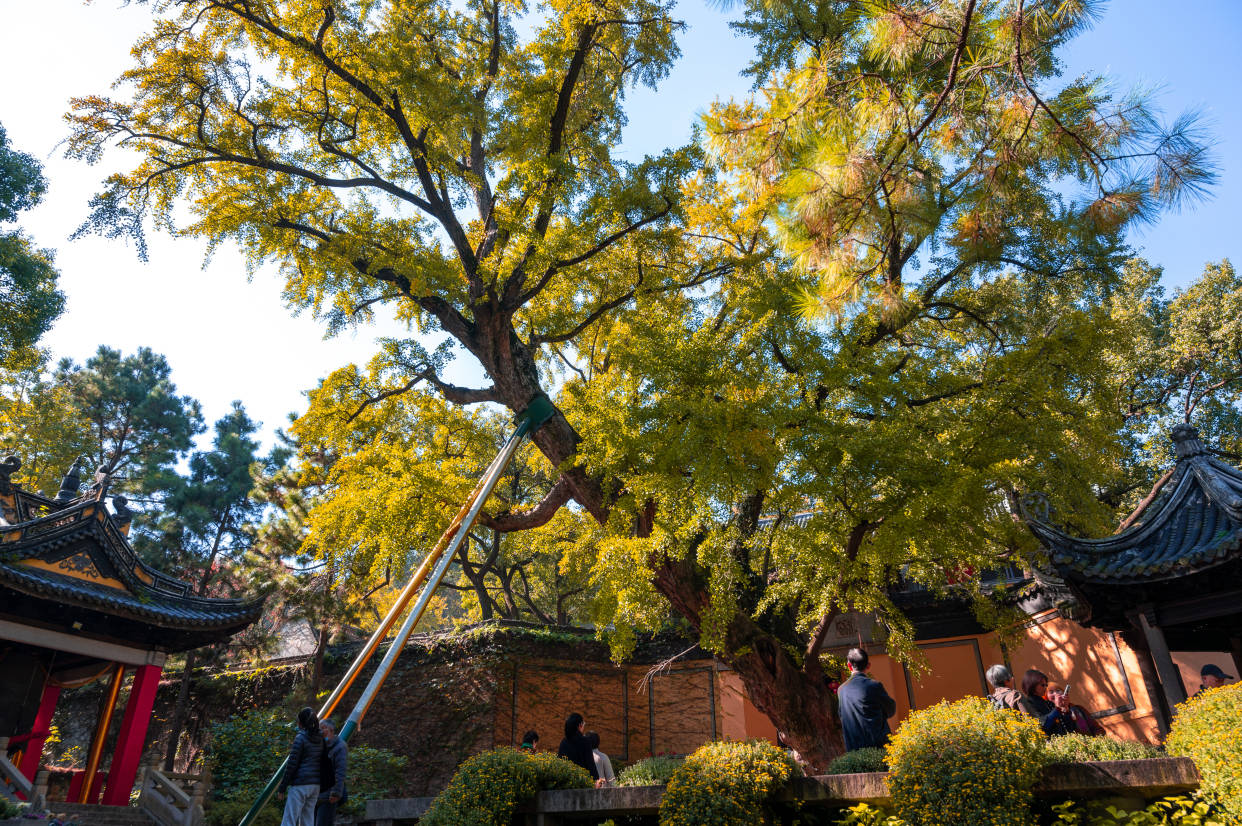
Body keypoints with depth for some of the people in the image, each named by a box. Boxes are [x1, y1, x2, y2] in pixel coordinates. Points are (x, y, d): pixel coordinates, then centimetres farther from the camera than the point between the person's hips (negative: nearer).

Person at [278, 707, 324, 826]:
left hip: (300, 784, -7)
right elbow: (321, 761, 11)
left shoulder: (300, 738, -10)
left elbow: (292, 764, -10)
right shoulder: (320, 739, 9)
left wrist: (283, 786, -3)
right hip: (315, 785, 7)